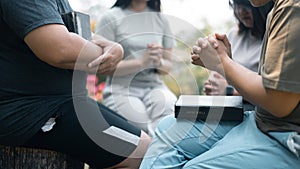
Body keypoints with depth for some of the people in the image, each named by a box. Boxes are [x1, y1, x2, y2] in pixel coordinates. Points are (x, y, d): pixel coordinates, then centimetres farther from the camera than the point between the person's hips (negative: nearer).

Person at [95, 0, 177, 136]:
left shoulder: (161, 19, 14)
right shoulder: (111, 18, 1)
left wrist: (159, 63, -8)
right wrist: (142, 62, -18)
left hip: (155, 88, 4)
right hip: (121, 91, -3)